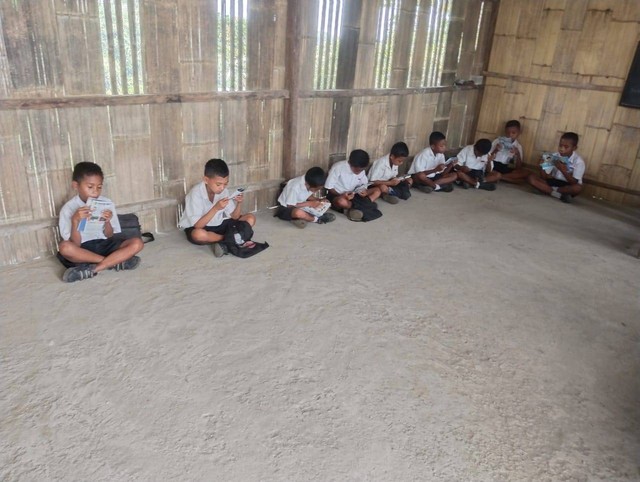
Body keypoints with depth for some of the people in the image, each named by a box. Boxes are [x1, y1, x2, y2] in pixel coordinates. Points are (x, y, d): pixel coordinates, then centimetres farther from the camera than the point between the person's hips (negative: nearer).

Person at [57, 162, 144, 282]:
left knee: (137, 243, -20)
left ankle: (92, 270, -27)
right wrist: (75, 221, -26)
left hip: (104, 245, 3)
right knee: (65, 247, -35)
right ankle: (116, 262, -23)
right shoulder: (68, 209, -7)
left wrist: (107, 221, -15)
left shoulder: (107, 204, 1)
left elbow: (109, 236, 5)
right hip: (83, 250, -2)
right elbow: (75, 245, -12)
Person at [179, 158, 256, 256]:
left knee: (251, 218, -10)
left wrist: (239, 203, -23)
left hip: (218, 225, 5)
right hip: (199, 227, -5)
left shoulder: (224, 191, -9)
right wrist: (216, 208, -37)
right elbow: (197, 225, -29)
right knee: (198, 234, -43)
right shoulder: (196, 193, -25)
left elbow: (234, 217, -4)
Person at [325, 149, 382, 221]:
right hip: (336, 195, -6)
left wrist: (364, 192, -18)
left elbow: (364, 185, 6)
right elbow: (328, 187, -16)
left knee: (377, 190, -9)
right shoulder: (338, 167, -20)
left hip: (352, 195, 6)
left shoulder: (361, 170, -2)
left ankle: (354, 209, -24)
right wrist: (342, 195, -30)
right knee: (341, 201, -43)